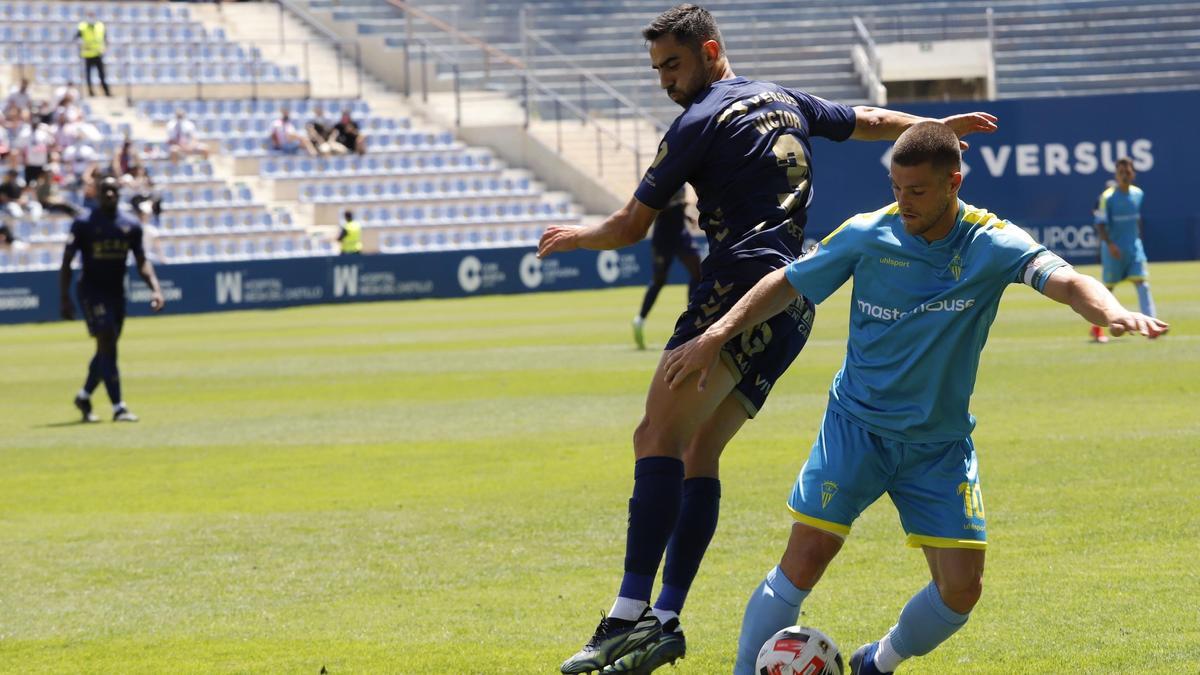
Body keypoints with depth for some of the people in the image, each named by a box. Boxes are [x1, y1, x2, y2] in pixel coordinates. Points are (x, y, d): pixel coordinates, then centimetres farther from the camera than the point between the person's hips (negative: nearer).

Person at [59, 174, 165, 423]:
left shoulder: (131, 226, 5)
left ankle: (84, 396, 34)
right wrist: (65, 298, -16)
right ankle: (118, 407, -17)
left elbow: (141, 262, 9)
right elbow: (66, 262, -8)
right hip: (92, 292, -6)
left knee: (107, 349, 12)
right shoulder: (84, 225, -8)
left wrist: (155, 288, -6)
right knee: (107, 344, -15)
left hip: (117, 293, 6)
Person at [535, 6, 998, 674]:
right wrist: (943, 126, 54)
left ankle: (632, 613, -35)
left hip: (744, 288, -10)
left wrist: (575, 237, 21)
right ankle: (666, 619, 0)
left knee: (659, 437, -20)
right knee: (697, 453, 9)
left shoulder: (701, 121, -3)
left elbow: (631, 227, 2)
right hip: (794, 309, 10)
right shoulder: (786, 102, 20)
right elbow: (873, 122, 36)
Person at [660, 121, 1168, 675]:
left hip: (941, 441, 1)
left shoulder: (994, 245, -11)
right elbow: (788, 283, 4)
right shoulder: (867, 234, -8)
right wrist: (716, 337, -3)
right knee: (804, 561, -13)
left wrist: (1113, 312, -48)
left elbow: (1067, 282, -26)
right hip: (856, 424, -1)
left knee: (962, 587, -4)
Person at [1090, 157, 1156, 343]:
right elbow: (1100, 224, -13)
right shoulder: (1107, 197, -11)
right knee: (1108, 288, 6)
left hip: (1134, 247, 4)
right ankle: (1097, 328, 22)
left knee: (1142, 282, -10)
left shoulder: (1138, 193, 5)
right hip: (1113, 249, -4)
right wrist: (1109, 244, -25)